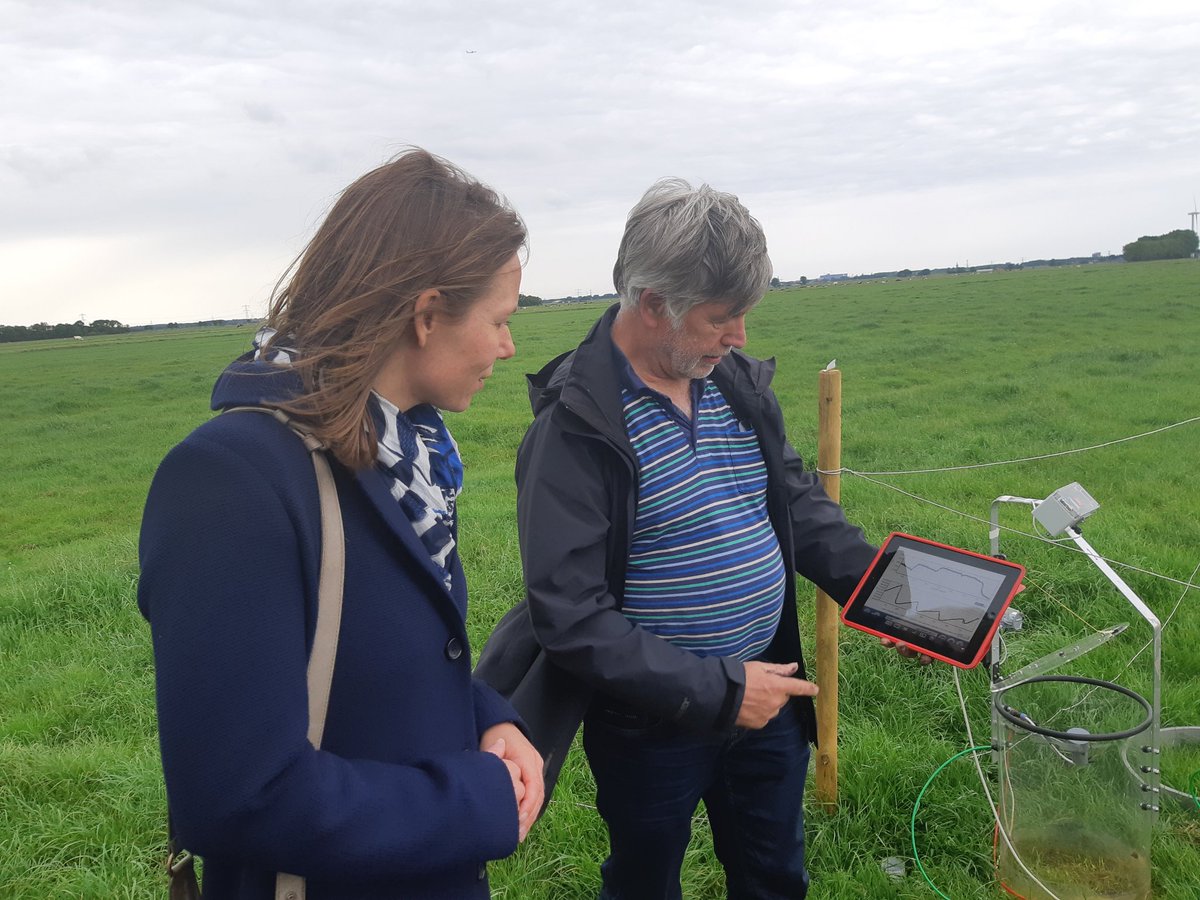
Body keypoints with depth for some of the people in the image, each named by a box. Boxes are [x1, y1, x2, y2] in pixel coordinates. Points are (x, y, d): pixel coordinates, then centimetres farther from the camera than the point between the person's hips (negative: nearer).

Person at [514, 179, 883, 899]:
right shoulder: (576, 425, -22)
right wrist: (716, 692, -23)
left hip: (767, 698, 6)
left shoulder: (739, 382, -1)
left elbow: (800, 502, 9)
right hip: (653, 727, -5)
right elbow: (572, 617, -24)